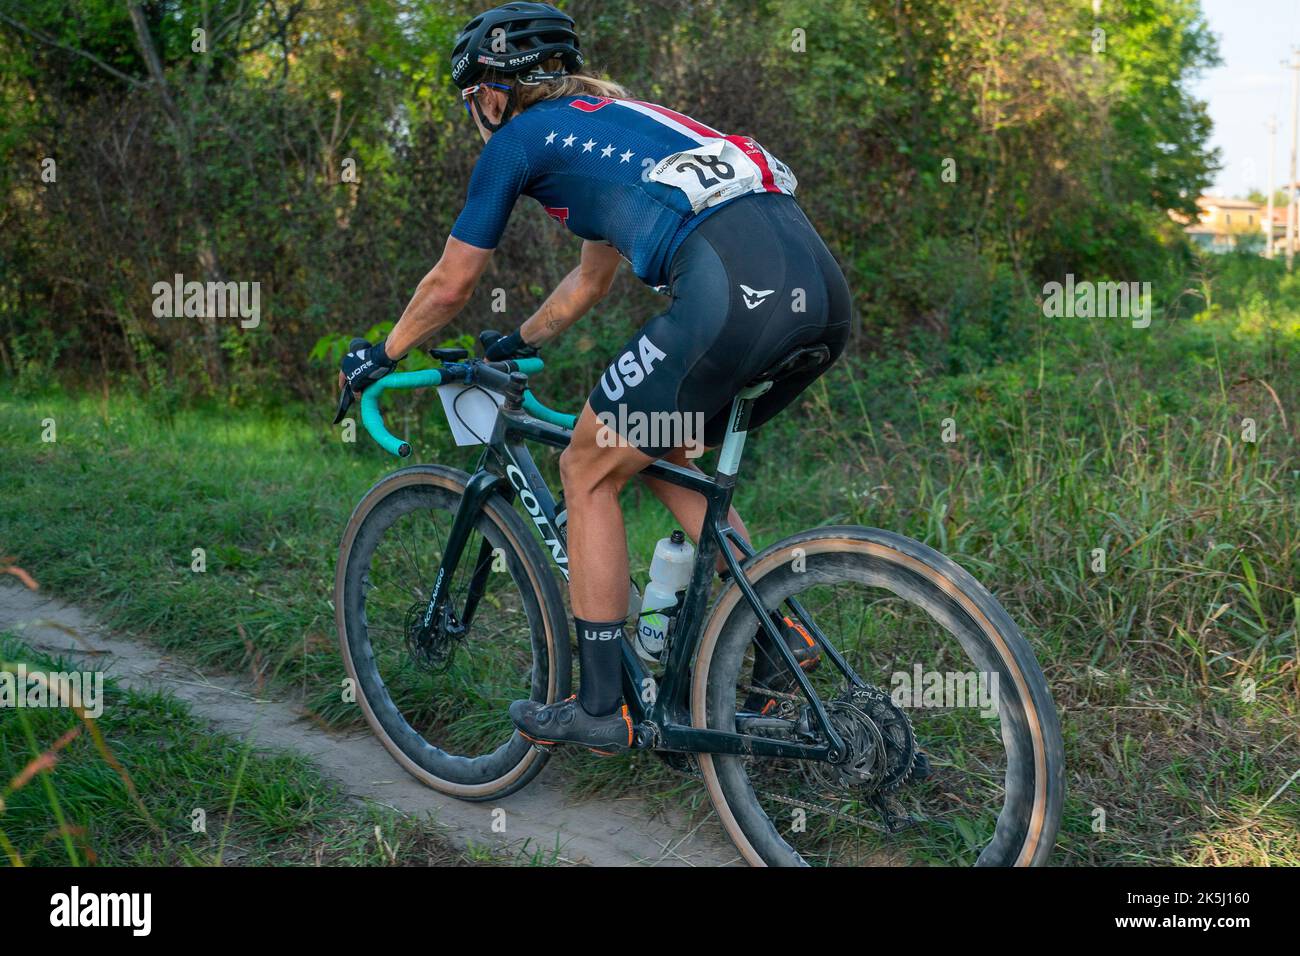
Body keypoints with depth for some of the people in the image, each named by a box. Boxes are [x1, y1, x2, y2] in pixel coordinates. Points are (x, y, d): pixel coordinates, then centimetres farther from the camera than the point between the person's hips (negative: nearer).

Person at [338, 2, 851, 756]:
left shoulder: (518, 138, 12)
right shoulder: (612, 120, 34)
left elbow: (450, 286, 19)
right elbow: (591, 282, 44)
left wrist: (380, 359, 35)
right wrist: (513, 347, 55)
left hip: (733, 290, -8)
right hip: (824, 289, 8)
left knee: (590, 471, 9)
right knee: (657, 453, 26)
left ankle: (601, 707, 16)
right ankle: (780, 635, 19)